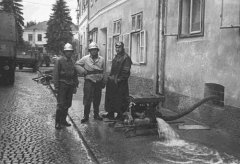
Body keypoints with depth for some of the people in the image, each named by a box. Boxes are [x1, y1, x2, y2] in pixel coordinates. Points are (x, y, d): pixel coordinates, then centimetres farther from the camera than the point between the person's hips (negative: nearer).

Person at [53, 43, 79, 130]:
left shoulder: (72, 61, 12)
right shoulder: (59, 60, -5)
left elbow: (75, 74, 17)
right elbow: (55, 74, -9)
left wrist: (75, 86, 12)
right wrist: (56, 86, -14)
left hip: (70, 86, 6)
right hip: (62, 84, -6)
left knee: (68, 104, 10)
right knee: (61, 104, -7)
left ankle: (63, 120, 22)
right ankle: (57, 123, 2)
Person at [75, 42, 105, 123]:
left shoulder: (101, 59, 7)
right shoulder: (85, 58, -2)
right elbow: (77, 64, 6)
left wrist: (103, 81, 14)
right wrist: (83, 71, -8)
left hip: (98, 82, 3)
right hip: (89, 81, -3)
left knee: (97, 100, 11)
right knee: (87, 100, -4)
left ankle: (96, 114, 25)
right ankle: (86, 116, 6)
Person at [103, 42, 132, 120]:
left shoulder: (126, 58, -12)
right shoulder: (116, 57, 15)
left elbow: (125, 71, -17)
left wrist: (119, 79, -18)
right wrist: (111, 76, 12)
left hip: (120, 83, -9)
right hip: (112, 81, 9)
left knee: (120, 100, -1)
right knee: (110, 98, 14)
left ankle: (120, 115, 10)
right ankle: (110, 113, 24)